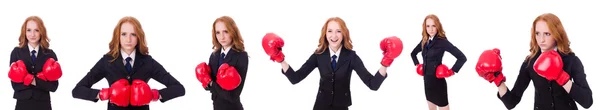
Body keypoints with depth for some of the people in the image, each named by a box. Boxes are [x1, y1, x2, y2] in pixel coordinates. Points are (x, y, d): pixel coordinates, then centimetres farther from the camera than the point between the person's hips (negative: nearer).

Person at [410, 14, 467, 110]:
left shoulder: (442, 41, -15)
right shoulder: (424, 41, 5)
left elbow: (462, 57, -21)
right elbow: (413, 53, 26)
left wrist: (451, 71, -16)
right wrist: (418, 65, 14)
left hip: (438, 81, -7)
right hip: (427, 81, 7)